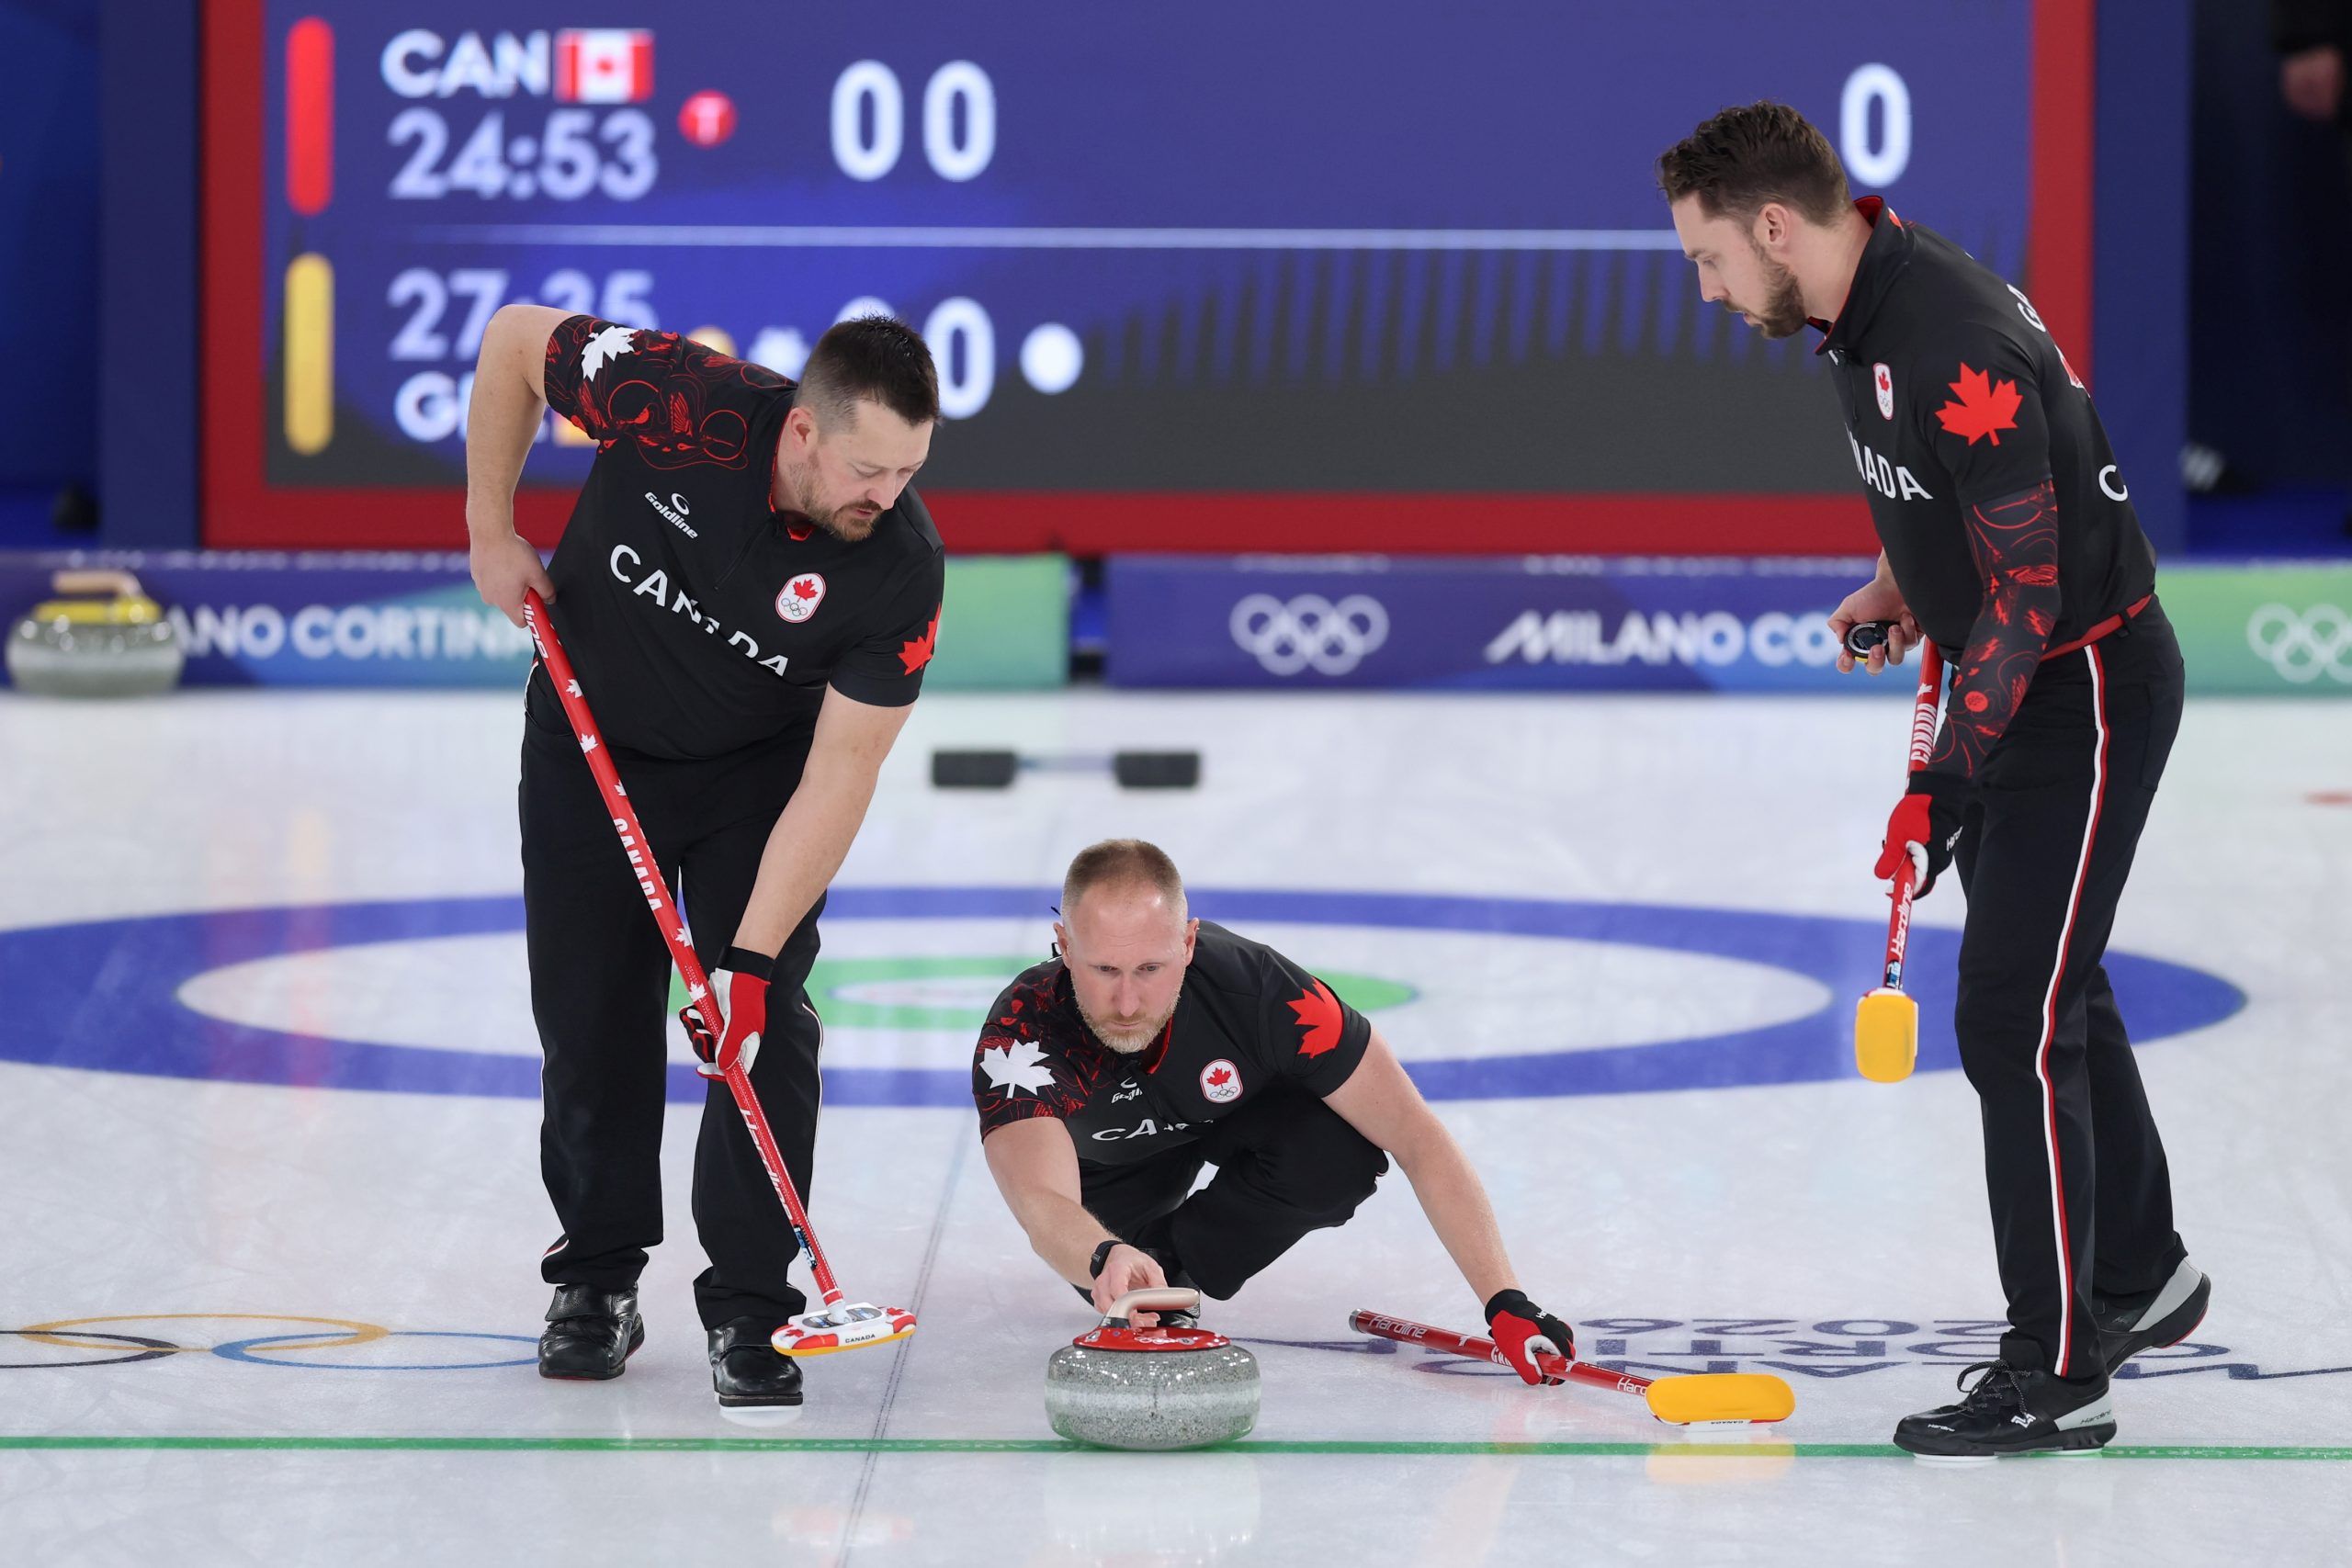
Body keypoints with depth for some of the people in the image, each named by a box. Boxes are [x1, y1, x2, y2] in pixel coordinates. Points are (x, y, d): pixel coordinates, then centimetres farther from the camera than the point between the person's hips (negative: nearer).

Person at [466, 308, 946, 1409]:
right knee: (593, 1018, 4)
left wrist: (754, 958, -32)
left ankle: (749, 1308, -3)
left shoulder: (902, 568, -31)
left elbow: (839, 776, -27)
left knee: (765, 1028, -12)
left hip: (757, 770, 0)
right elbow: (515, 338, -16)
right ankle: (597, 1285, 21)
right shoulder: (680, 405, -34)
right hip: (591, 746, 0)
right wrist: (492, 532, -12)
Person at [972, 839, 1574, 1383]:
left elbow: (1418, 1139, -33)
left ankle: (1181, 1259, -5)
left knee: (1338, 1159, -30)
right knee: (1113, 1287, -17)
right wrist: (1106, 1259, -80)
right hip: (1110, 1153, 3)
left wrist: (1505, 1304, -38)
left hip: (1239, 1108, -3)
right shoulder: (1018, 1038, -42)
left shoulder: (1260, 991, -40)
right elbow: (1043, 1205, -56)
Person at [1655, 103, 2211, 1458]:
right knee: (2056, 992, 21)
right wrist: (1901, 585, 9)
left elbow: (2028, 594, -27)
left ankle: (2055, 1373, -5)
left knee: (2013, 1019, -11)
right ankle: (2141, 1276, 39)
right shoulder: (1871, 300, 2)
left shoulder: (1954, 348, -29)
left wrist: (1945, 788, -24)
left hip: (2086, 692, -10)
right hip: (2016, 680, 10)